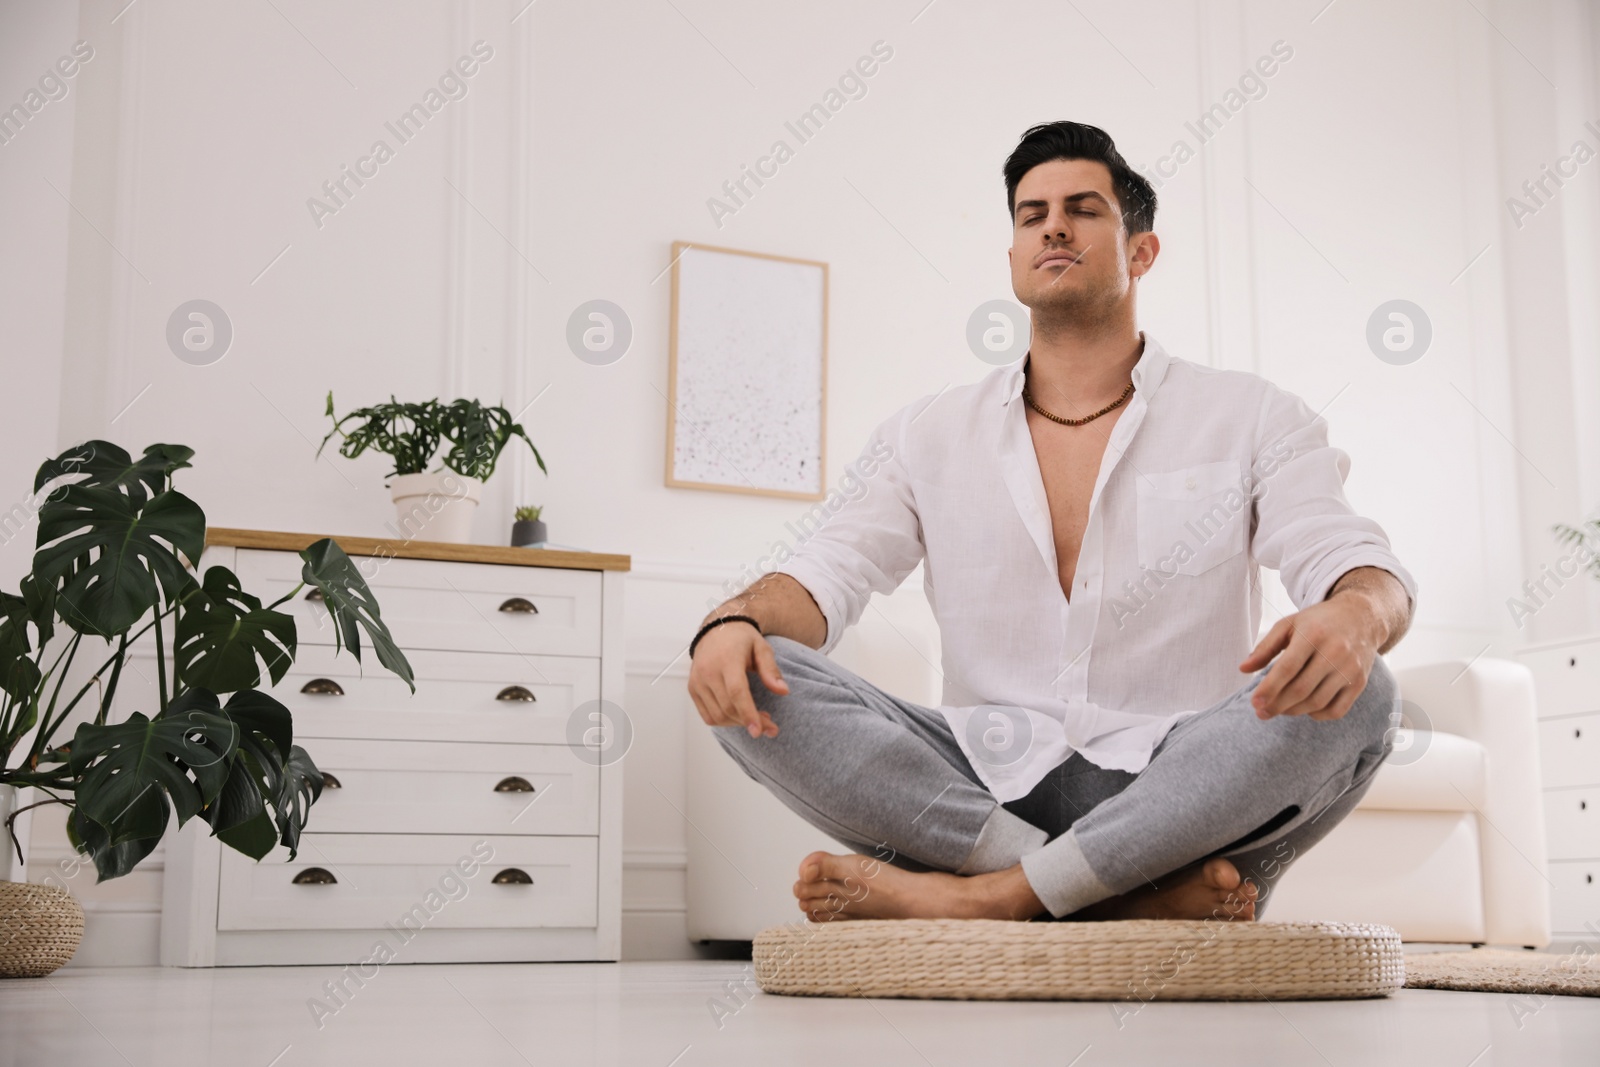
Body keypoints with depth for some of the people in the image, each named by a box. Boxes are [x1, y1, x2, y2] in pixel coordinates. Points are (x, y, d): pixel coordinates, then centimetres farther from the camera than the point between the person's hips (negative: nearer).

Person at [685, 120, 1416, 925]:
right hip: (987, 789, 2)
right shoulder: (932, 435, 14)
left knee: (1352, 692, -30)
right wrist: (735, 620, -21)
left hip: (1175, 789, -1)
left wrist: (1354, 616, -31)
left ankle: (992, 894, -30)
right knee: (755, 684, -21)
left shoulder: (1251, 419, 8)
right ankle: (1145, 895, -27)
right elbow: (828, 571, 4)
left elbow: (1365, 569, -4)